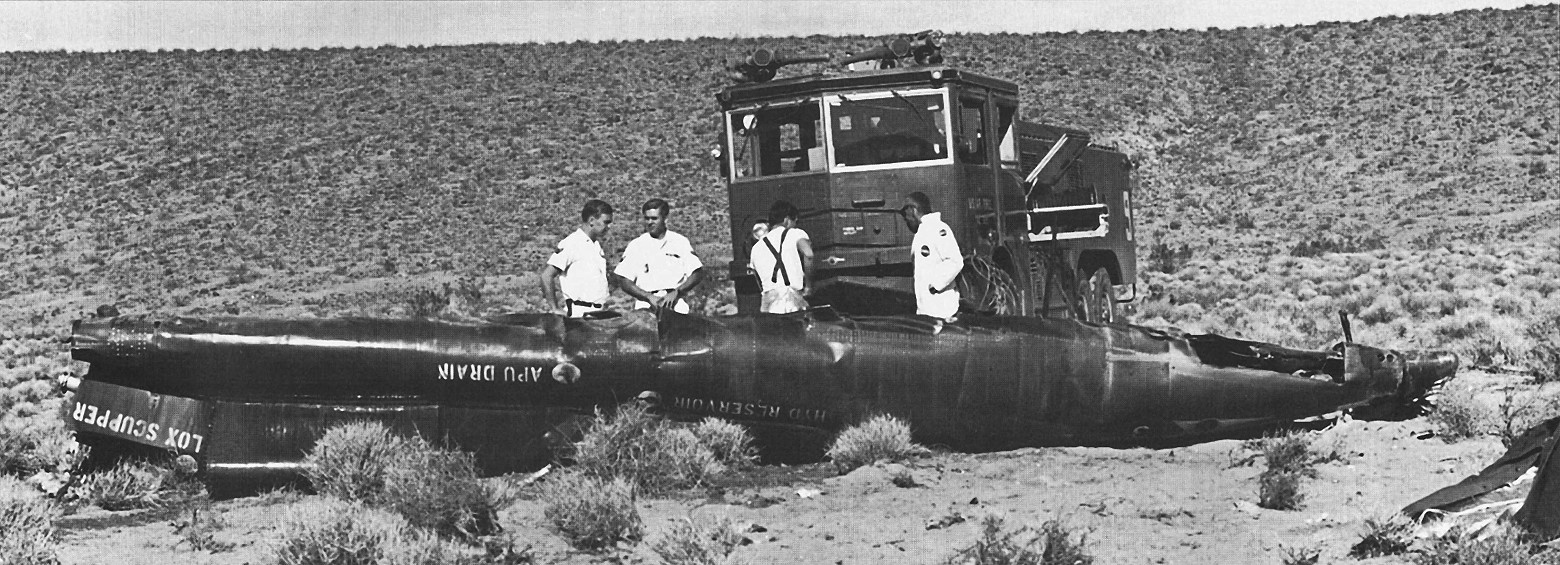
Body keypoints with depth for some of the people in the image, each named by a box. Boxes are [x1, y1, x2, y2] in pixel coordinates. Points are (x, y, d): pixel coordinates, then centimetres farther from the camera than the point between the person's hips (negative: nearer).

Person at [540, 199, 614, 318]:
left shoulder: (596, 245, 15)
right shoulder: (571, 244, -10)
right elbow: (546, 275, -14)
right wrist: (555, 309, -14)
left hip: (599, 313, 7)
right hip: (579, 313, -7)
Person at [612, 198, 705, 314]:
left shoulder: (681, 242, 10)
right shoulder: (636, 246, 9)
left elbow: (697, 274, 8)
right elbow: (623, 281, 4)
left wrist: (676, 292, -6)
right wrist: (649, 297, -8)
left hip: (676, 306, 0)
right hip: (646, 307, 0)